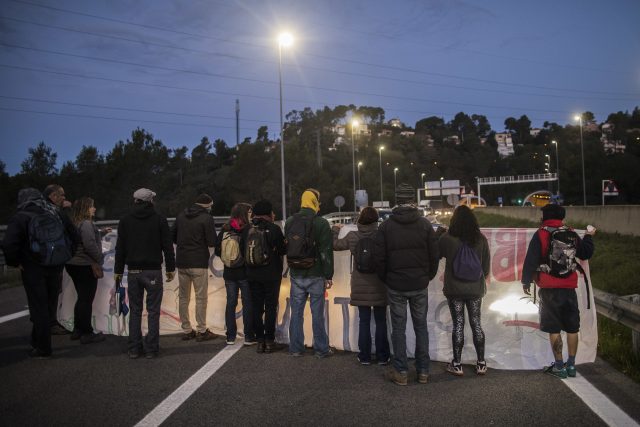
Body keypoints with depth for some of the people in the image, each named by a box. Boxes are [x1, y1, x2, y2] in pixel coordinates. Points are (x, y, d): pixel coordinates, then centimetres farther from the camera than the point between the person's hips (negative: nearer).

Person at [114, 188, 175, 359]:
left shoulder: (125, 220, 5)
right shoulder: (159, 219, -2)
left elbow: (120, 247, 6)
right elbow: (167, 246, -3)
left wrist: (118, 270, 13)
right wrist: (170, 268, 4)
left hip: (133, 271, 3)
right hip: (153, 271, -2)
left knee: (135, 310, 9)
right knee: (153, 311, 2)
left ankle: (134, 348, 10)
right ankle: (151, 349, 2)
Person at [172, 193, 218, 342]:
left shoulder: (182, 215, 9)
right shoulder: (206, 218, -8)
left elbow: (172, 235, 12)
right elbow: (212, 242, -12)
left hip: (181, 262, 5)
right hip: (199, 263, -5)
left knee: (183, 298, 11)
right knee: (201, 297, 2)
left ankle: (187, 330, 16)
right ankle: (202, 331, 4)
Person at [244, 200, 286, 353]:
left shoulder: (247, 229, -1)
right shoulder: (274, 229, -12)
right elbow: (283, 250, -8)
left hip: (253, 275, 4)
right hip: (271, 275, -3)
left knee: (256, 308, 9)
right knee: (271, 307, 4)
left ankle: (260, 341, 12)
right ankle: (269, 341, 5)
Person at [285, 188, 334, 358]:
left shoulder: (290, 222, 4)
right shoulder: (321, 223, -11)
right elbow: (326, 251, -11)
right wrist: (328, 276, -6)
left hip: (296, 275, 4)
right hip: (316, 275, -4)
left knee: (296, 312, 10)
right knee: (317, 313, 3)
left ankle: (296, 348, 17)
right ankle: (321, 349, 11)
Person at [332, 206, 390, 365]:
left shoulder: (353, 237, -6)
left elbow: (335, 245, 7)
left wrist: (335, 230, 21)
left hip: (361, 286, 1)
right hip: (379, 285, -1)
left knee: (364, 321, 10)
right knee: (381, 321, 10)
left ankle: (365, 356, 14)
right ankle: (382, 356, 14)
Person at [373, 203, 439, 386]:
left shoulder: (386, 226, -1)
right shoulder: (425, 224, 1)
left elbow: (379, 257, -3)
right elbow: (434, 255, 0)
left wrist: (386, 279, 9)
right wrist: (428, 276, 12)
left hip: (395, 286, -1)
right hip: (420, 285, 1)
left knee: (398, 328, 6)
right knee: (421, 326, 11)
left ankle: (400, 372, 8)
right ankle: (423, 371, 15)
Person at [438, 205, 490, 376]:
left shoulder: (446, 239, -11)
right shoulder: (481, 239, -2)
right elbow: (486, 264, 6)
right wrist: (483, 279, 24)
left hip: (454, 289, -2)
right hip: (475, 288, 3)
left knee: (458, 324, 4)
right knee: (476, 323, 11)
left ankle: (457, 364, 10)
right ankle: (481, 363, 17)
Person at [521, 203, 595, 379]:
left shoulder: (540, 235, -6)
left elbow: (531, 260, -9)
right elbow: (586, 254, 16)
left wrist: (526, 281, 0)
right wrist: (589, 237, 32)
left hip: (549, 289, -3)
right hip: (569, 287, 3)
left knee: (554, 328, 2)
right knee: (572, 328, 11)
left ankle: (559, 366, 4)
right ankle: (571, 365, 17)